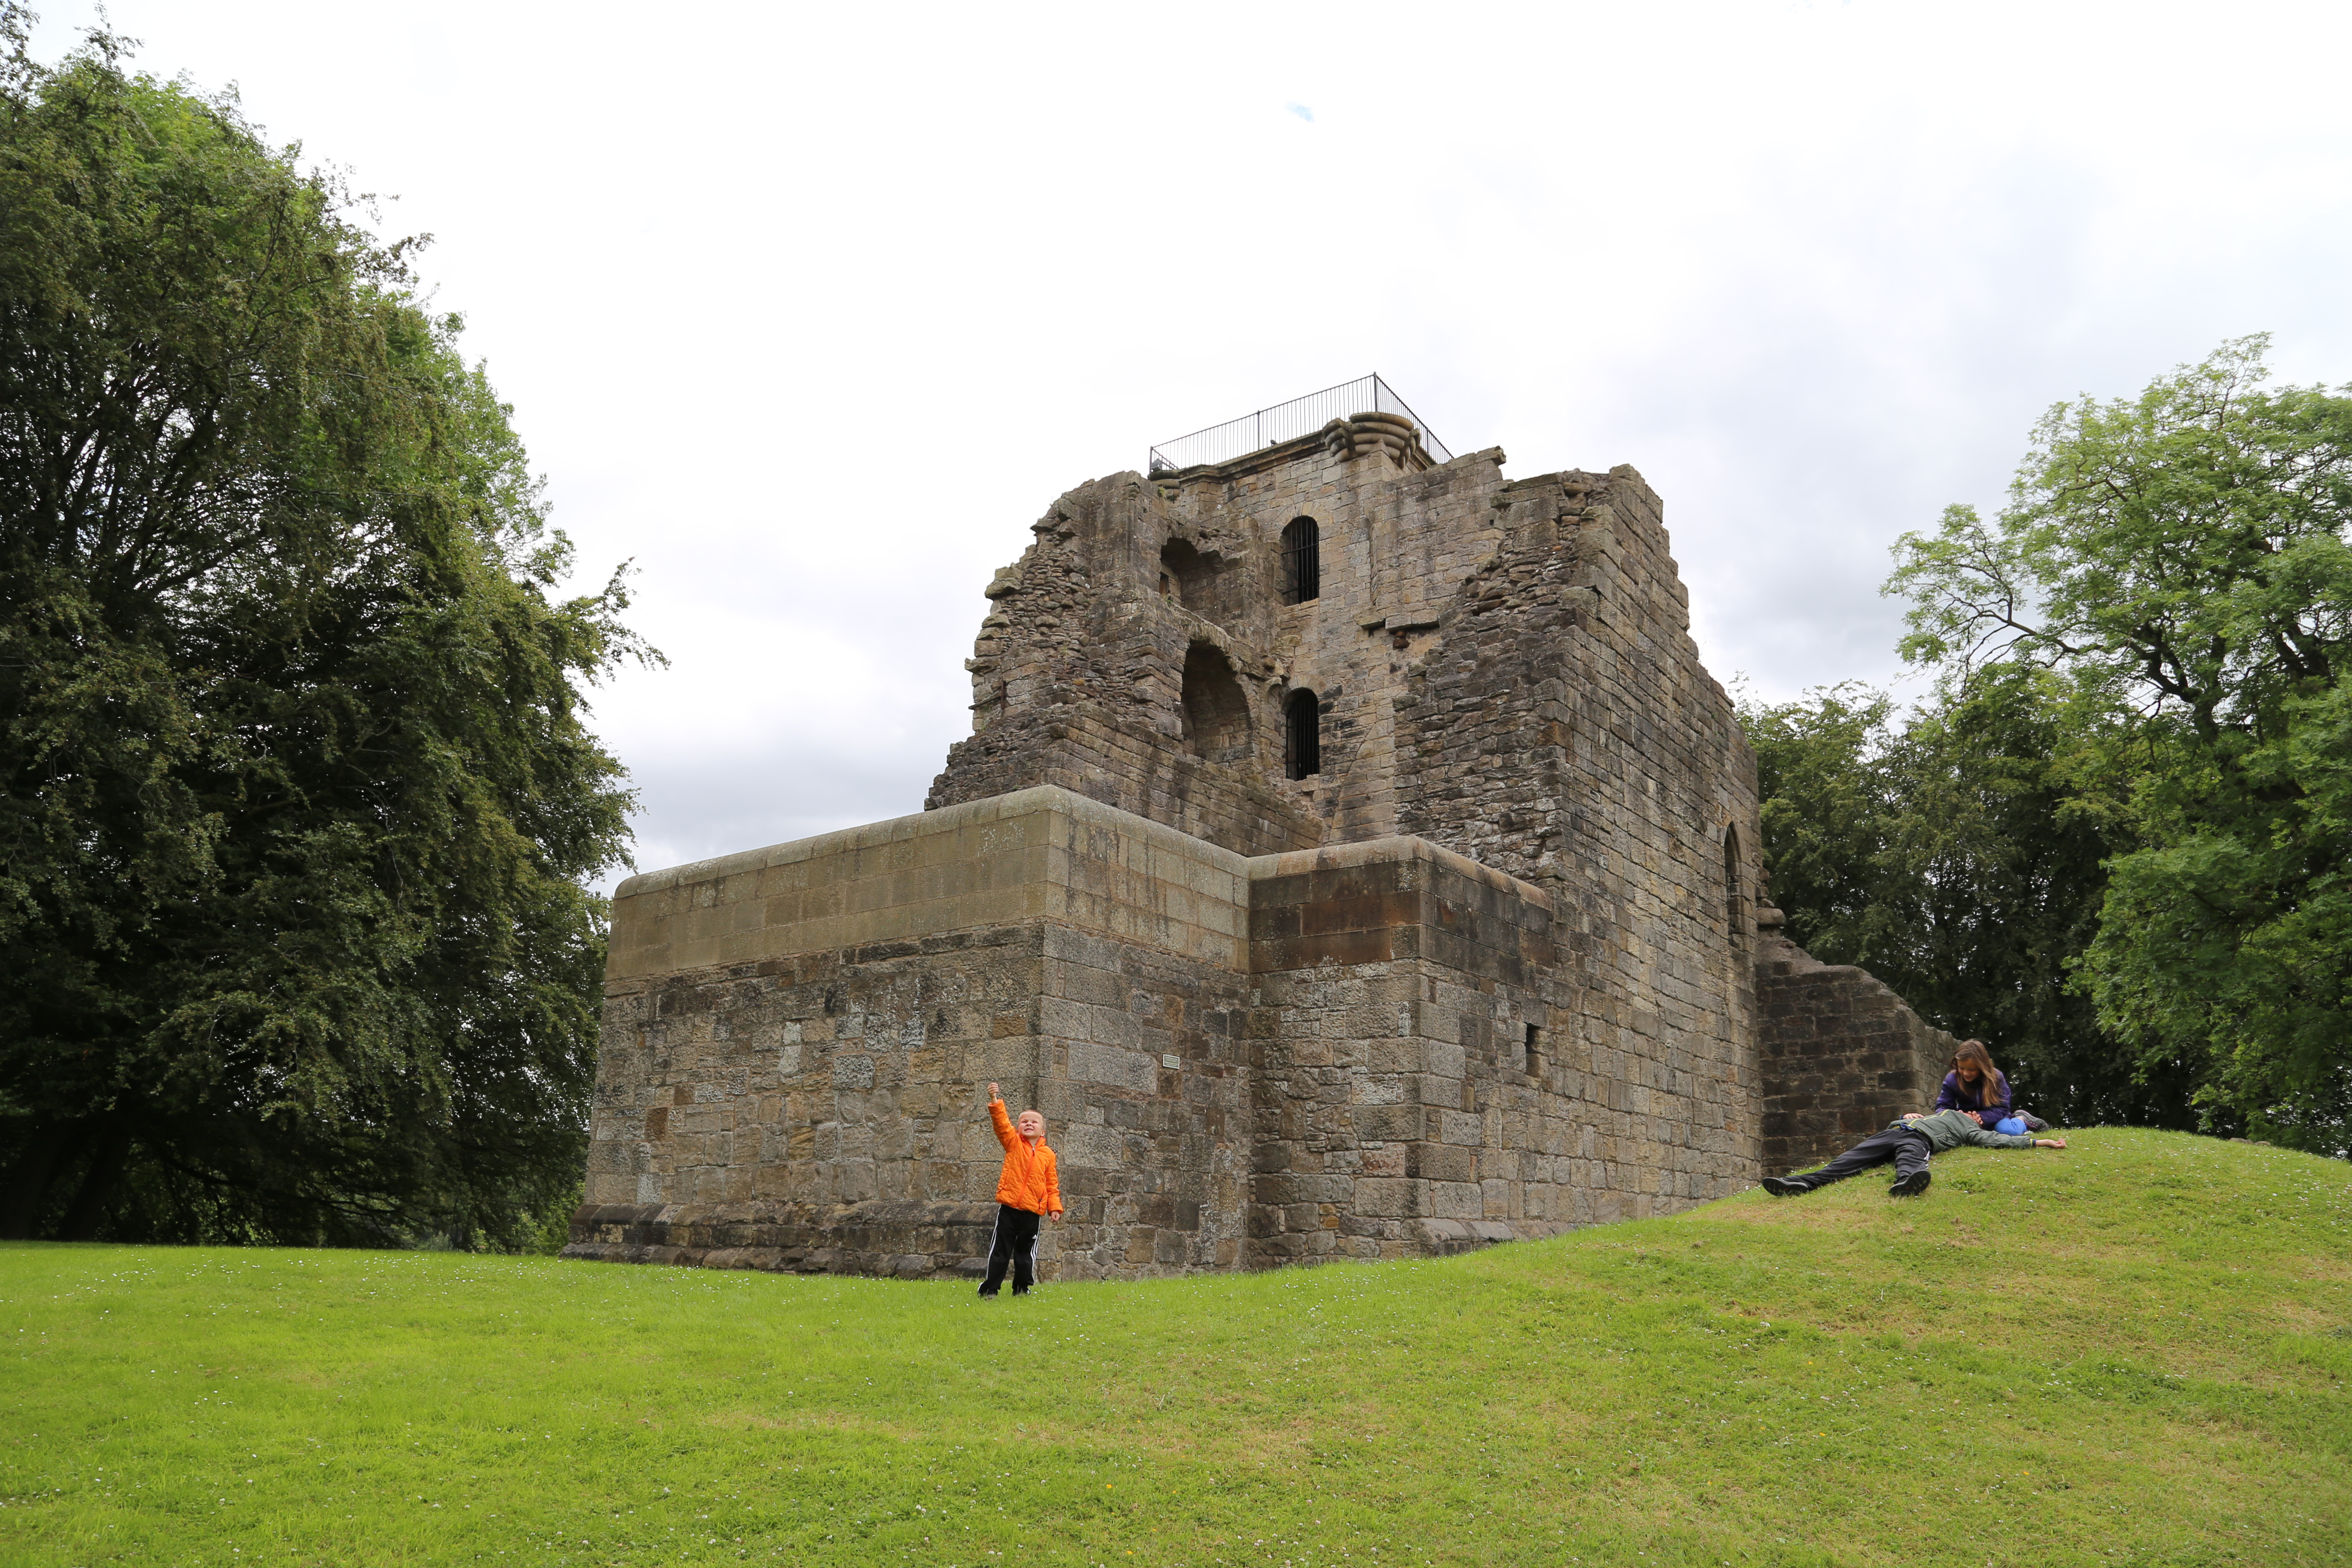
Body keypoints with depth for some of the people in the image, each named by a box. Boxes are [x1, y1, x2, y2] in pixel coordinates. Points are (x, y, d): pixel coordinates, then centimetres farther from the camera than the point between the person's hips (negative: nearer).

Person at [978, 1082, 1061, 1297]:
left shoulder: (1048, 1154, 6)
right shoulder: (1013, 1143, 3)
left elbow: (1052, 1184, 10)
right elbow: (1002, 1123, -11)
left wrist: (1055, 1207, 3)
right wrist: (995, 1101, -25)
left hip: (1033, 1211, 2)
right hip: (1009, 1208, -1)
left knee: (1026, 1252, 11)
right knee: (1000, 1250, 3)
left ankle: (1022, 1287, 24)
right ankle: (990, 1288, 10)